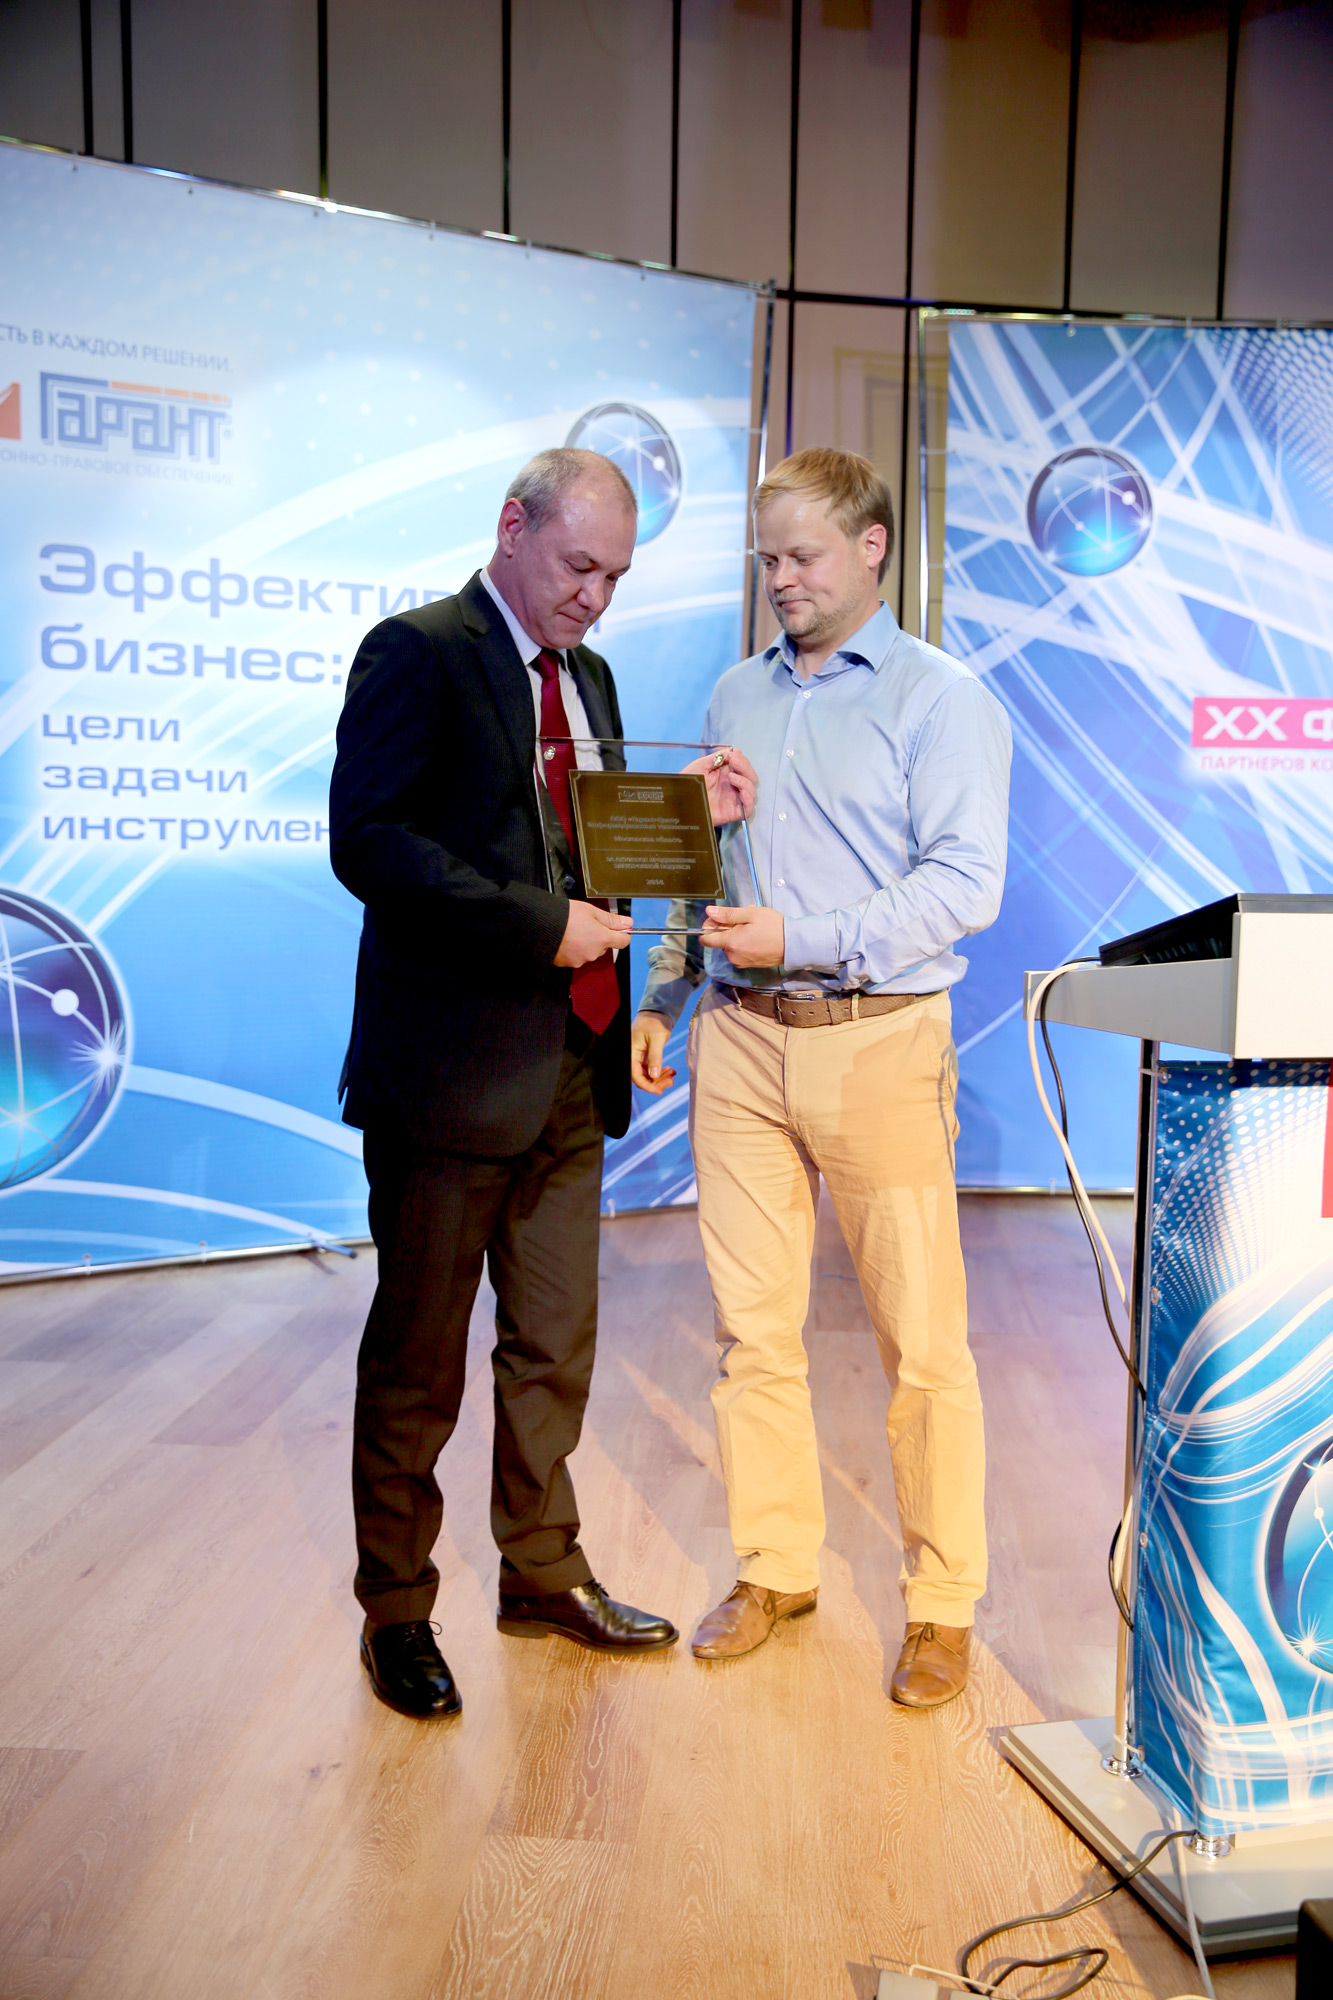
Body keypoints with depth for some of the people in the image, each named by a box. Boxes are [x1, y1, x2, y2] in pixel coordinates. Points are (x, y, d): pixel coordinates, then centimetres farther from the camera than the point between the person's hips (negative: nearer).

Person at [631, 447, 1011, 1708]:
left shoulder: (941, 699, -1)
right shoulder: (737, 693, 17)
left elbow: (966, 884, -11)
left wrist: (806, 940, -18)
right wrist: (660, 996, 12)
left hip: (878, 1043, -5)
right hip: (738, 1040, 5)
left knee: (920, 1343, 1)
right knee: (750, 1327, 8)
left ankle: (942, 1605, 18)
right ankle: (774, 1568, 25)